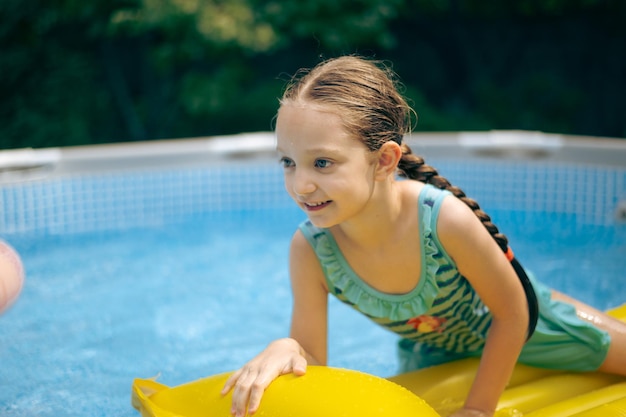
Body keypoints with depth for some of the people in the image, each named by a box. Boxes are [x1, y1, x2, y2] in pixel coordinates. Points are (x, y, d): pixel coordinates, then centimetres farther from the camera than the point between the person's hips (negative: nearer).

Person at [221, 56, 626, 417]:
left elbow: (512, 311, -24)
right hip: (430, 351, 2)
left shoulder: (445, 218, -41)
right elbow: (312, 360, -22)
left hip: (512, 323, -2)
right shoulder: (309, 249, -31)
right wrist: (285, 351, -45)